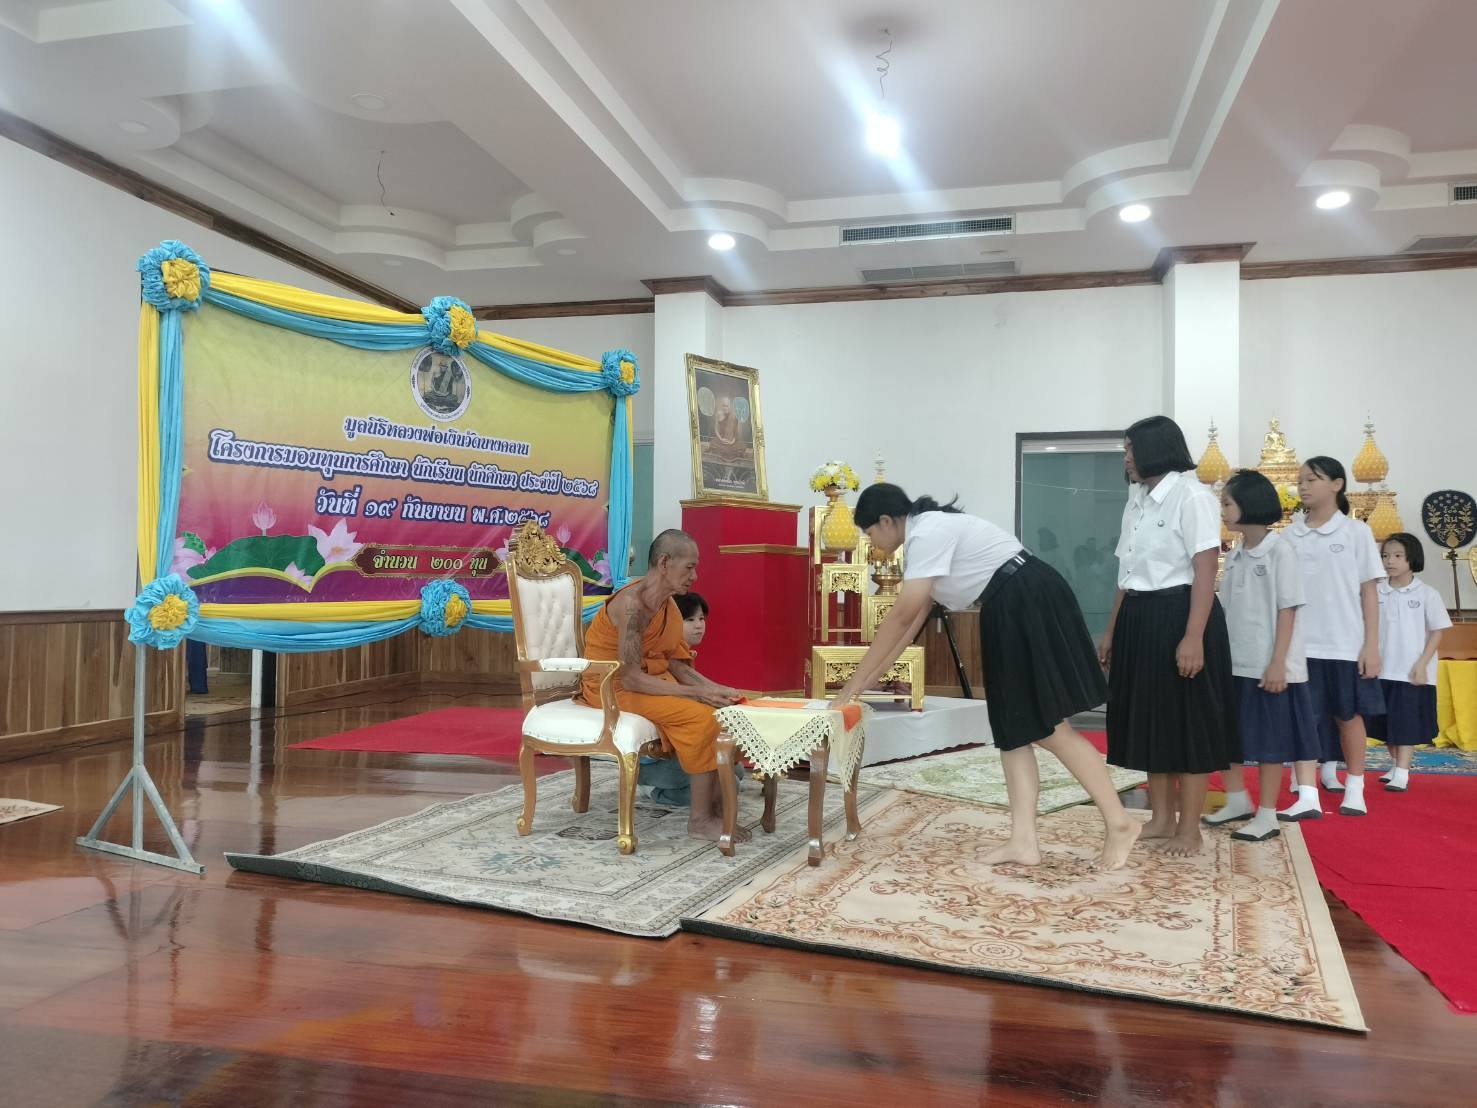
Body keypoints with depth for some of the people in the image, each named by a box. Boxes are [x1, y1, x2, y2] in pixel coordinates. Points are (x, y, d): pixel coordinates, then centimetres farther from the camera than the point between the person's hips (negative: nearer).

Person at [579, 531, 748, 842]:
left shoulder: (667, 604, 3)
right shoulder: (632, 605, -25)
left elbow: (676, 664, 4)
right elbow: (631, 679, -28)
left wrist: (714, 688, -12)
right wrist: (697, 693, -28)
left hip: (651, 680, 9)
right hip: (613, 687, -9)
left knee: (722, 709, -6)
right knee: (700, 716, -23)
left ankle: (717, 803, -3)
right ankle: (700, 819, -14)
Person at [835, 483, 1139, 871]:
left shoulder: (927, 534, -15)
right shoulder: (924, 537, 17)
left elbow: (901, 618, -18)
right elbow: (915, 619, 17)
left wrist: (857, 678, -13)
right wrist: (872, 676, 15)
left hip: (1030, 605, -11)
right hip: (1009, 614, 11)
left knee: (1048, 730, -7)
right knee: (1014, 729, 7)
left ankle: (1119, 823, 3)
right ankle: (1023, 841, 8)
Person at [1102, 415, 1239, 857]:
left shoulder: (1191, 495, -10)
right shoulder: (1136, 501, 15)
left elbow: (1205, 572, -16)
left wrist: (1193, 638, -23)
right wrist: (1112, 630, 16)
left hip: (1178, 616, -9)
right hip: (1139, 620, 9)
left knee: (1188, 722, 0)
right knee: (1149, 718, 12)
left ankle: (1190, 829, 9)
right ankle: (1162, 818, 22)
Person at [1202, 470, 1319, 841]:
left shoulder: (1280, 551, -9)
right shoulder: (1234, 556, 10)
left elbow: (1287, 610, -12)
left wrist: (1277, 663, -16)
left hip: (1268, 667, -7)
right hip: (1234, 665, 7)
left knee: (1269, 741, 2)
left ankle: (1267, 815, 11)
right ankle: (1237, 800, 27)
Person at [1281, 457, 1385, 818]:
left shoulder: (1355, 531, 0)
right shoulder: (1291, 534, 5)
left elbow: (1369, 591, 0)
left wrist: (1372, 644, -6)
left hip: (1345, 643, -1)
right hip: (1301, 643, 2)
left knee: (1348, 715, 11)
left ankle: (1355, 789, 27)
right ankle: (1307, 797, -3)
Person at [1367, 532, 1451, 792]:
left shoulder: (1427, 594, -6)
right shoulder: (1377, 592, 2)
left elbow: (1437, 631, -4)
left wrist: (1421, 664, -10)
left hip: (1414, 673, -4)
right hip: (1384, 671, 4)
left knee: (1407, 723, -3)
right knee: (1386, 722, 11)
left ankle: (1402, 774, 1)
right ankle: (1396, 765, 27)